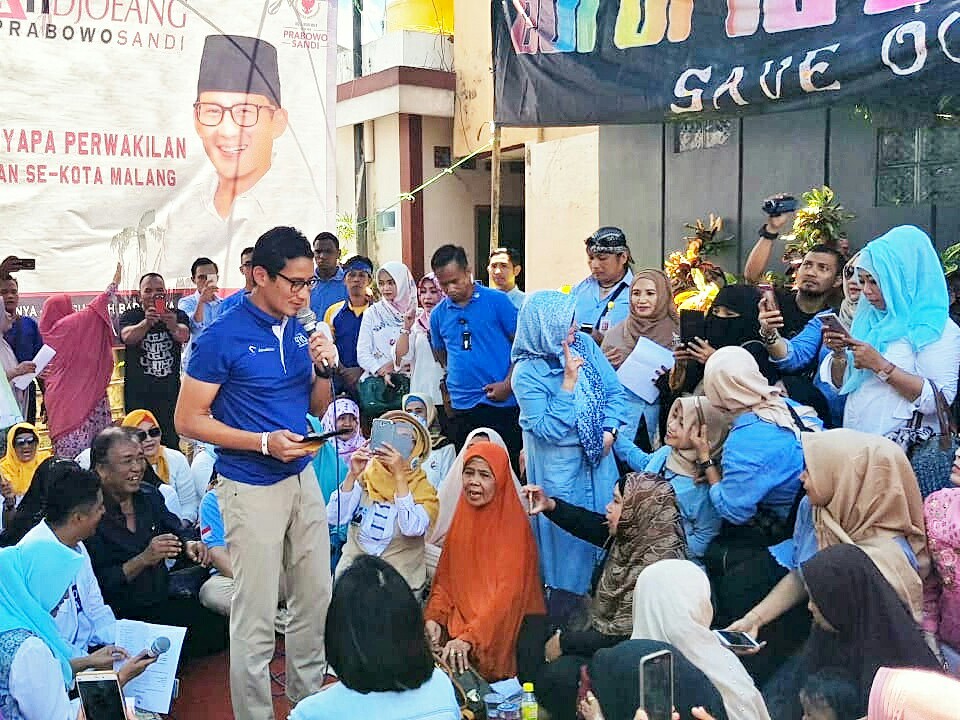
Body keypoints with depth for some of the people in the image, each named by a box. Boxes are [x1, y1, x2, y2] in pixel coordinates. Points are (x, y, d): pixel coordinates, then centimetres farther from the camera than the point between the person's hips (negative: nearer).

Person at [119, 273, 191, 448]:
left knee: (171, 443, -1)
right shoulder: (130, 316, 3)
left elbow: (184, 336, -17)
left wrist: (172, 325, -41)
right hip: (138, 395, -1)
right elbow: (128, 337, -20)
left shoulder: (177, 315, 6)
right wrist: (147, 322, -40)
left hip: (170, 393, 1)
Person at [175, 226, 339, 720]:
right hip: (252, 488, -6)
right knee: (256, 615, 2)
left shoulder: (301, 332, 6)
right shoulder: (223, 337, -13)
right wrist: (265, 442, -20)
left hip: (303, 478, 7)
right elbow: (189, 419, -12)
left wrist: (325, 369, -6)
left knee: (316, 599, 16)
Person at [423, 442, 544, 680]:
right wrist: (433, 617, -6)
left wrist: (468, 638, -27)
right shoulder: (462, 518, 10)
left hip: (496, 637, -6)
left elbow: (507, 594, -17)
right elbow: (445, 578, 12)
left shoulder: (513, 525, -10)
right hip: (457, 624, 6)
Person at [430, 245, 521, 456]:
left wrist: (508, 385, -12)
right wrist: (455, 379, 7)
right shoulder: (438, 314, 8)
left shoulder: (497, 301, -3)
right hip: (462, 405, 4)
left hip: (502, 402, -4)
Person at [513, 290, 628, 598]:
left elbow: (614, 390, 1)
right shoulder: (527, 372, -20)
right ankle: (567, 590, 28)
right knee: (566, 528, 7)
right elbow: (547, 430, -25)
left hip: (598, 456, 5)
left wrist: (609, 431, -12)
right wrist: (568, 382, -28)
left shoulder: (584, 344, -7)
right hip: (559, 465, -5)